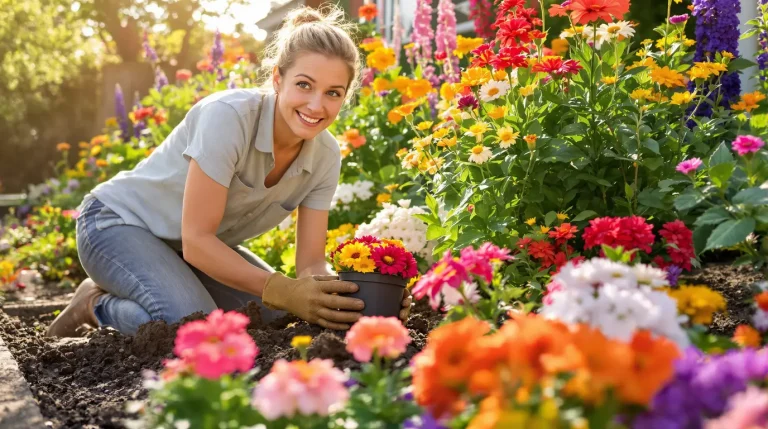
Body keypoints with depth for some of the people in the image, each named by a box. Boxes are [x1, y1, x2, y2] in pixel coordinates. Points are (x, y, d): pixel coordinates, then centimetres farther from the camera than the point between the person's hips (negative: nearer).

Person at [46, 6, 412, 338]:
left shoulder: (326, 156, -13)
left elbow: (311, 263, -12)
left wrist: (349, 296, -34)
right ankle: (96, 304, 1)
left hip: (199, 247, 7)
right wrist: (284, 291, -41)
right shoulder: (228, 115, -31)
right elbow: (196, 240, -31)